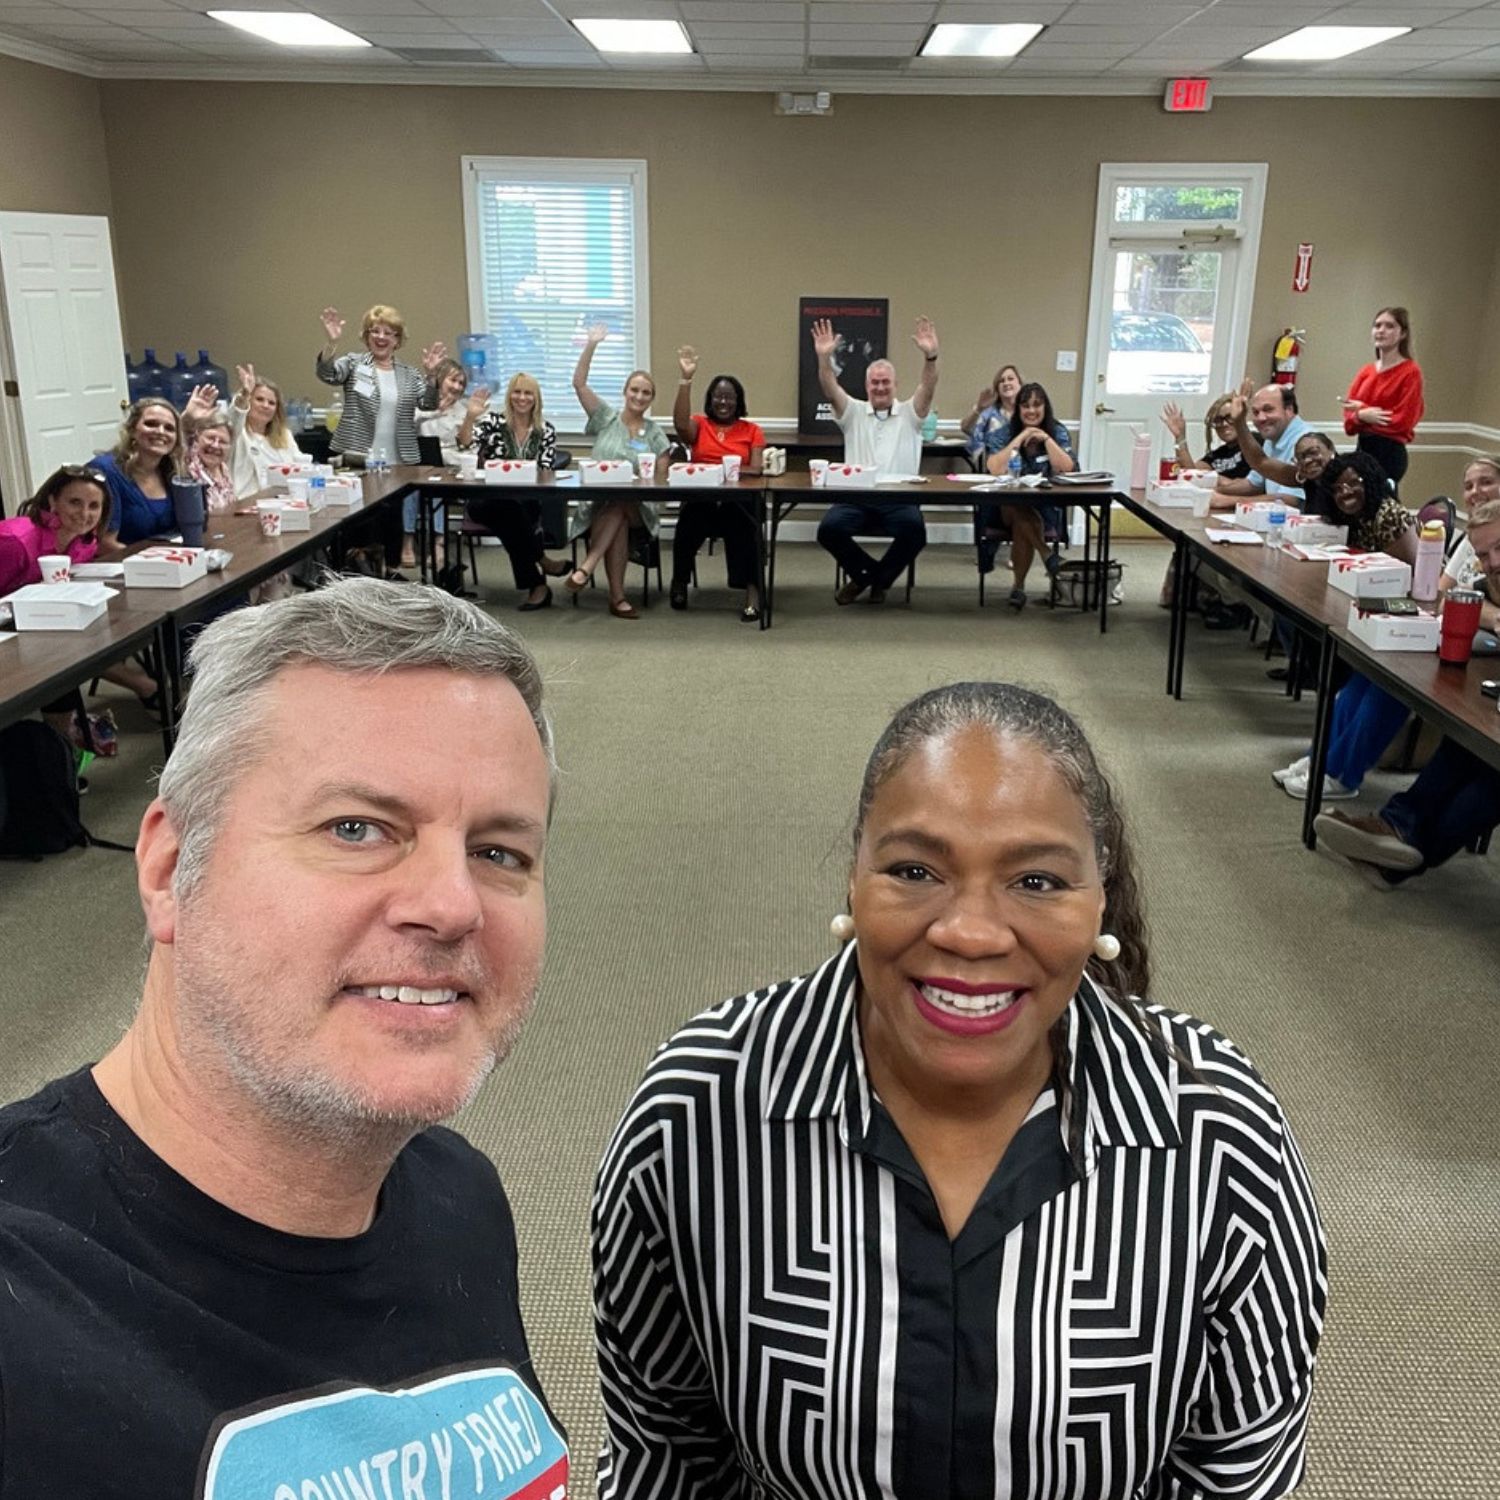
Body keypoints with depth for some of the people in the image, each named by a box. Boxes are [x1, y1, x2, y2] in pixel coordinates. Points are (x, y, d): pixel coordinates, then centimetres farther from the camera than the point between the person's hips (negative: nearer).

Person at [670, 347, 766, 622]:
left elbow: (756, 469, 3)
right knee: (689, 518, -34)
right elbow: (680, 424, -11)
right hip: (699, 498, 1)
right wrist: (685, 379, -17)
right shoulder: (698, 425, 13)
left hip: (738, 499, 0)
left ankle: (752, 589, -32)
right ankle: (680, 581, -12)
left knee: (744, 525, -36)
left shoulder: (752, 431, 13)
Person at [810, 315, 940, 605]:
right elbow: (830, 390, -3)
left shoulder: (909, 413, 12)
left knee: (914, 530, -31)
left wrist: (930, 357, -26)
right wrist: (824, 358, -21)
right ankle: (865, 572, 4)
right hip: (855, 497, 1)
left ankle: (879, 579, -1)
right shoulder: (853, 412, 14)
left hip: (899, 498, -1)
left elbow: (928, 389, -7)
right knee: (829, 528, -25)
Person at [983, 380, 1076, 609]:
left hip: (1044, 508, 0)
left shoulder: (1058, 432, 5)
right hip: (1006, 507, 0)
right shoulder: (1007, 432, 3)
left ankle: (1018, 585, -24)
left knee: (1022, 523, -33)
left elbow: (1067, 469, -9)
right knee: (1020, 512, -36)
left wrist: (1046, 439, -13)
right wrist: (1019, 439, -14)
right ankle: (1048, 554, -28)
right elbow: (994, 469, -13)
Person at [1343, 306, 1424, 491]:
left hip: (1390, 453, -6)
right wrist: (1362, 416, -15)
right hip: (1363, 449, 6)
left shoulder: (1410, 372, -7)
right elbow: (1349, 419, 7)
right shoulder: (1366, 371, 10)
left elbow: (1403, 421, -12)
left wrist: (1363, 410, -7)